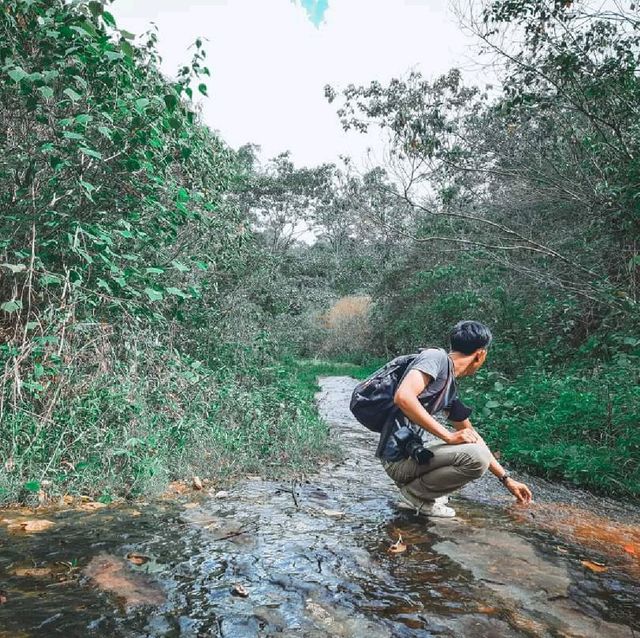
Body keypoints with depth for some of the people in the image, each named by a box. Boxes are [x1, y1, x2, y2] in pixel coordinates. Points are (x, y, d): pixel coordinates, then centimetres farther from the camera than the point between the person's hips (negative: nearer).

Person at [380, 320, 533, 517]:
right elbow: (403, 397, -28)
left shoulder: (450, 388, 13)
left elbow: (471, 434, 21)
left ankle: (415, 485, 12)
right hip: (399, 457, -9)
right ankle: (415, 492, -2)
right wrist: (449, 436, -22)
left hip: (413, 451, 9)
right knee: (477, 456, -21)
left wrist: (507, 479, 26)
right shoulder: (437, 357, -12)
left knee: (473, 447, 23)